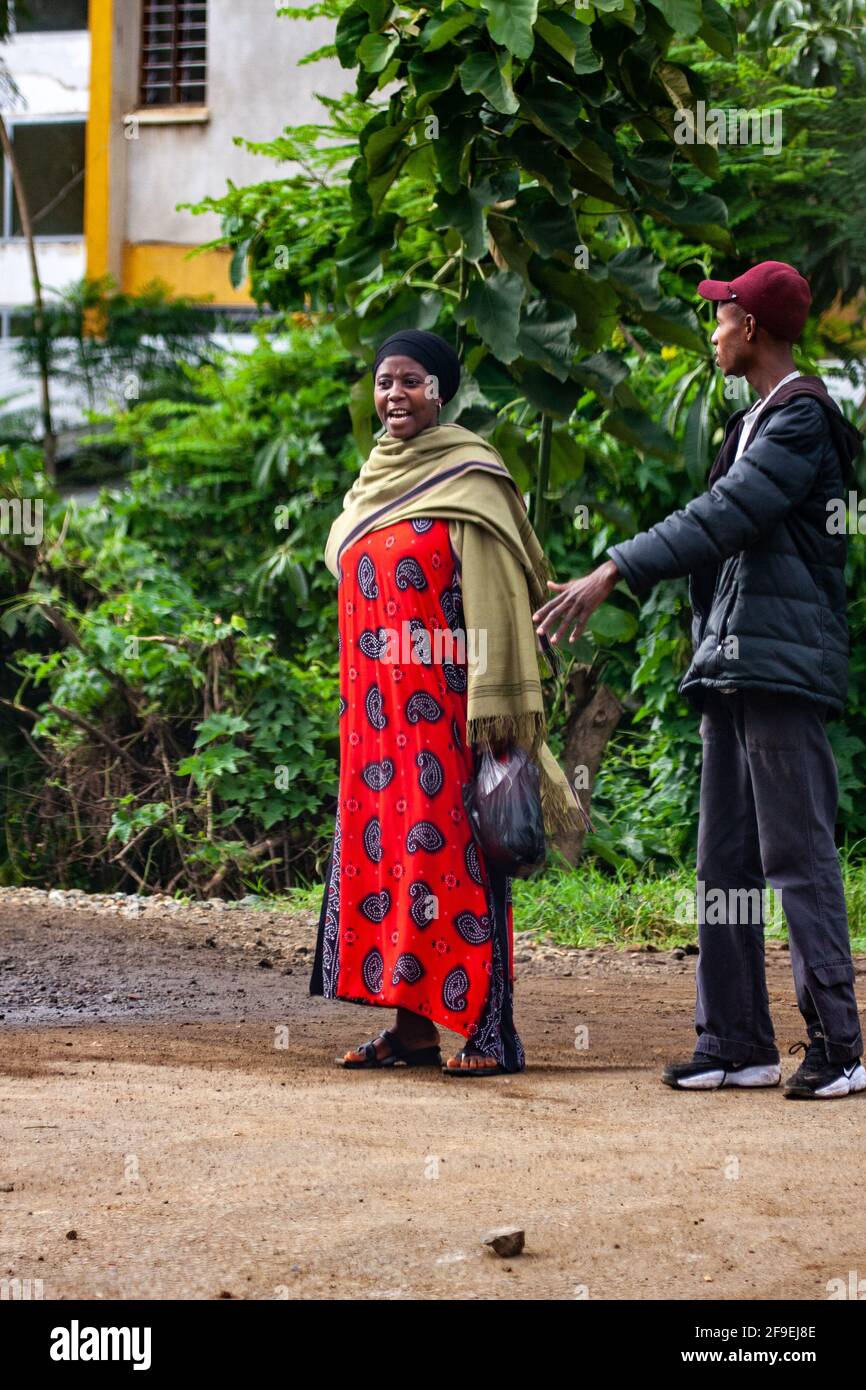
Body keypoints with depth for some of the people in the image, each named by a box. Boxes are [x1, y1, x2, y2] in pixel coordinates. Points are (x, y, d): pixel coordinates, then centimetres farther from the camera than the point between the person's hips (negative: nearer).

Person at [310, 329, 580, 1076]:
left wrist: (495, 700, -18)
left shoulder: (469, 478, -7)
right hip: (378, 705, 8)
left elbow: (495, 594, -13)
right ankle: (412, 1025, 9)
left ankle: (491, 1030, -8)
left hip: (445, 701, -8)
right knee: (382, 845, 5)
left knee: (452, 849, -9)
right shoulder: (375, 478, 16)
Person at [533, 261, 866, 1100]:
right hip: (732, 666, 10)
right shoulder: (753, 423, 21)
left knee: (797, 852, -11)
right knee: (725, 861, 8)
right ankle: (736, 1043, 11)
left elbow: (725, 516, -19)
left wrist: (612, 574, -22)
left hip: (784, 662, -10)